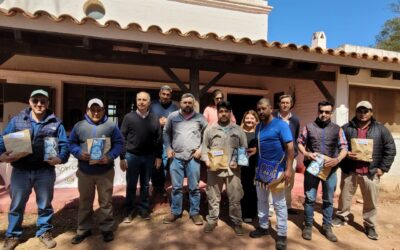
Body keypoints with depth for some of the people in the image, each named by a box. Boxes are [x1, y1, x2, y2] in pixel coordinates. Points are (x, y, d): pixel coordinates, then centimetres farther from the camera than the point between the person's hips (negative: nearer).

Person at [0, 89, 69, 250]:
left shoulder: (55, 123, 0)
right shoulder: (17, 120, 4)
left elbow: (64, 145, -2)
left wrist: (61, 158, -21)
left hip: (45, 171, -1)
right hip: (20, 171, 1)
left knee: (45, 204, 15)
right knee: (17, 205, 16)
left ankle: (44, 232, 34)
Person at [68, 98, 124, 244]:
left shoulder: (111, 125, -1)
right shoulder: (79, 126, 3)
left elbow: (119, 143, -2)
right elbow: (71, 144, 7)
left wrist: (110, 156, -18)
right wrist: (79, 153, -13)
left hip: (105, 171, -2)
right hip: (84, 172, 2)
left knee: (106, 202, 8)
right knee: (85, 202, 15)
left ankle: (106, 228, 24)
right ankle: (84, 229, 32)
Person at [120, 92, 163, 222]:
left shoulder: (154, 118, 1)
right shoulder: (129, 117, -4)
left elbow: (159, 139, 4)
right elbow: (122, 138, -4)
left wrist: (158, 156, 2)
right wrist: (122, 157, -7)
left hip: (149, 157, 1)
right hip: (132, 156, -1)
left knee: (145, 185, 13)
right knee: (131, 185, 9)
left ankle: (144, 209, 27)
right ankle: (130, 211, 23)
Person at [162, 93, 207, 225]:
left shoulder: (199, 117, 1)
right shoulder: (172, 116, 5)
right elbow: (166, 133, 14)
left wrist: (201, 148, -3)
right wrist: (168, 148, 4)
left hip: (193, 157, -1)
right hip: (177, 157, 1)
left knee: (194, 187, 7)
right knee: (176, 187, 9)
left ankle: (195, 213, 22)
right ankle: (175, 212, 25)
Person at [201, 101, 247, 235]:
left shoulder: (238, 130, 7)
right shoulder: (210, 129, 5)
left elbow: (244, 148, 8)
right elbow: (204, 147, 6)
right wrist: (206, 160, -9)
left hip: (233, 169, 0)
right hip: (214, 169, 0)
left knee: (235, 198, 8)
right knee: (213, 197, 12)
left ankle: (237, 222, 25)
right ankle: (212, 220, 29)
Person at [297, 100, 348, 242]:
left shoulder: (337, 129, 4)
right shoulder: (309, 127, 2)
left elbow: (344, 148, 1)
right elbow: (300, 143, 5)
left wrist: (337, 160, -17)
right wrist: (306, 153, -15)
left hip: (330, 169, 1)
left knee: (328, 200, 13)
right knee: (310, 198, 6)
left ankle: (327, 228, 28)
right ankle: (308, 226, 21)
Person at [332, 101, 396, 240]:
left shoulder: (380, 130, 2)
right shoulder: (346, 128, 2)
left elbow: (390, 149, 3)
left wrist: (383, 167, -3)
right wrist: (345, 154, -14)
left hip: (371, 172, 0)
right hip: (349, 171, 0)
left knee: (371, 201, 9)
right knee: (345, 196, 13)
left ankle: (370, 225, 26)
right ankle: (342, 217, 33)